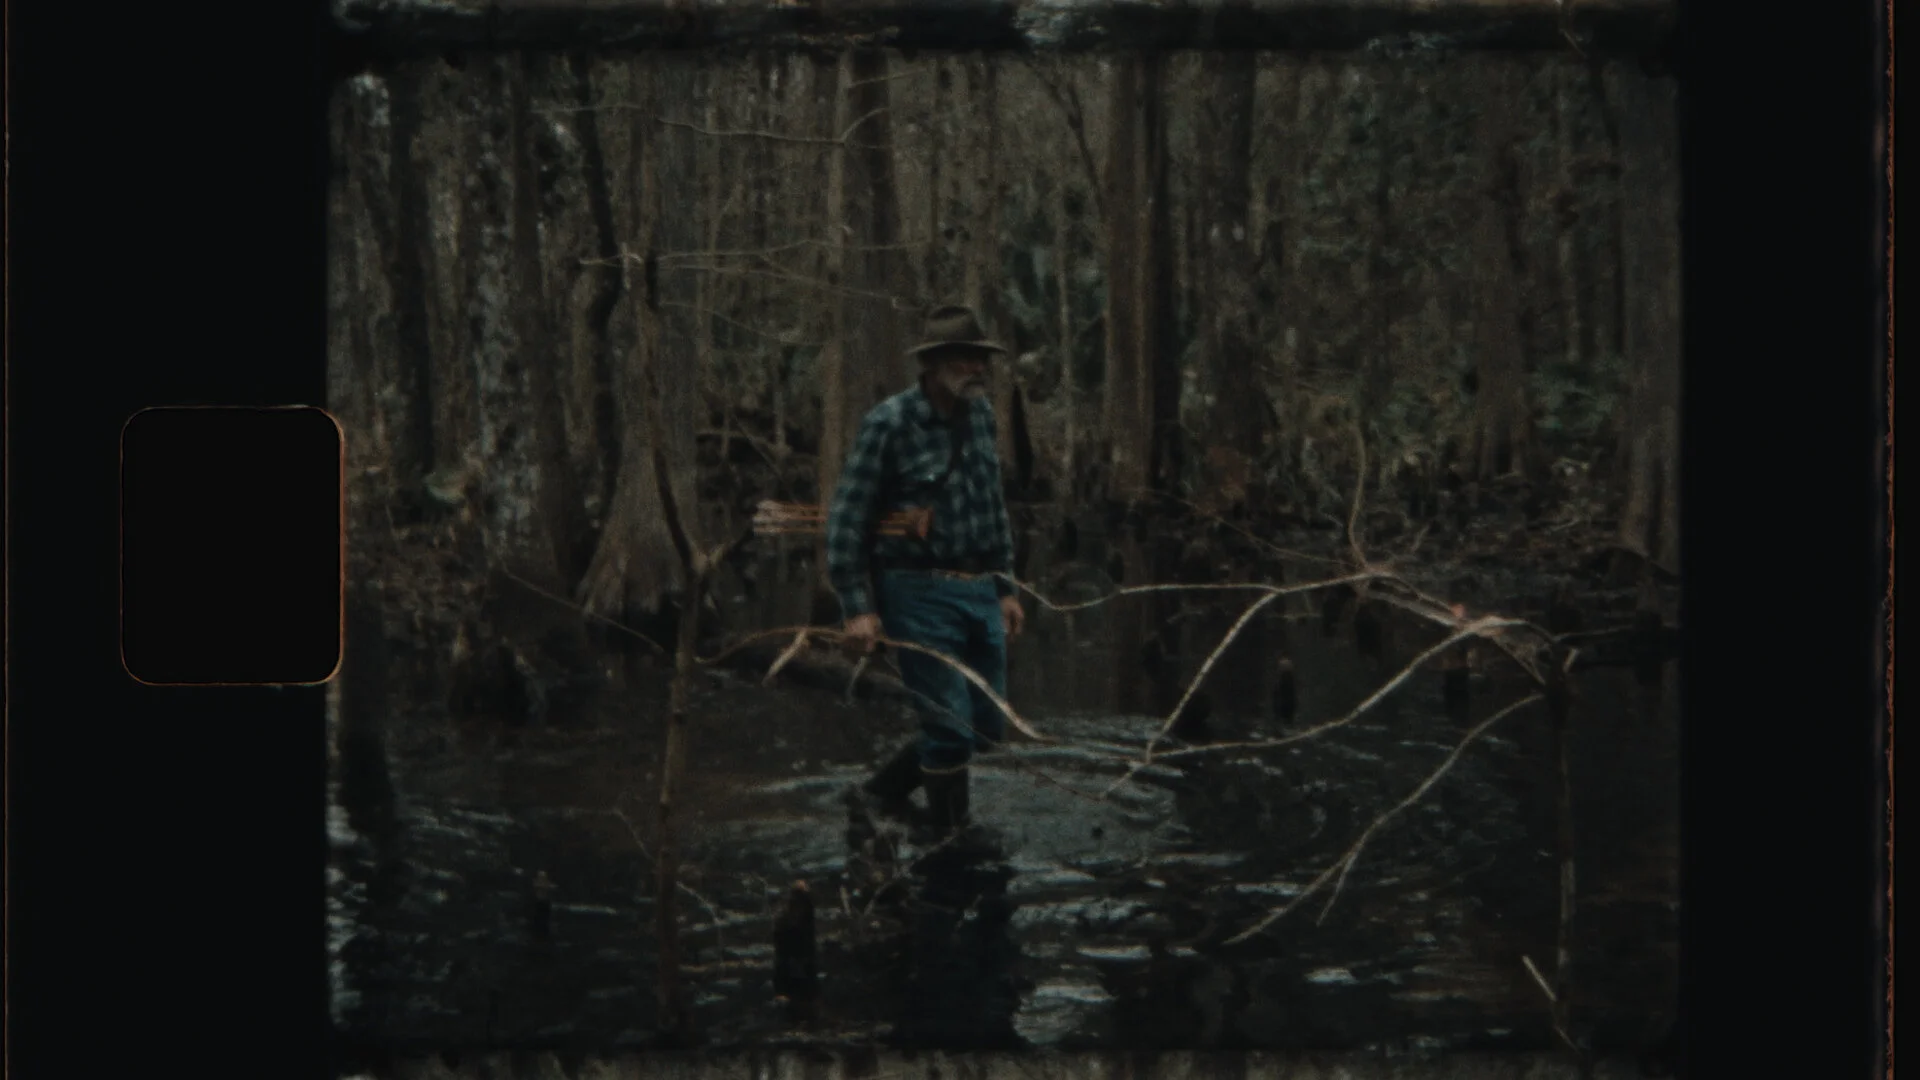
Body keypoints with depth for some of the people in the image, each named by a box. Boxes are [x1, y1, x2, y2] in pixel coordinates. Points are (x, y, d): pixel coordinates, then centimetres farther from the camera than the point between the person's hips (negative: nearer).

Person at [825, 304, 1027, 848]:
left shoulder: (980, 415, 8)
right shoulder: (890, 423, -13)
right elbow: (846, 518, -10)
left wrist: (1005, 587, 19)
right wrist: (857, 607, -14)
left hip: (978, 591, 7)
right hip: (921, 594, -7)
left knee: (987, 728, 11)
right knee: (951, 725, -4)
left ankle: (885, 791, 30)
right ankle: (956, 829, 17)